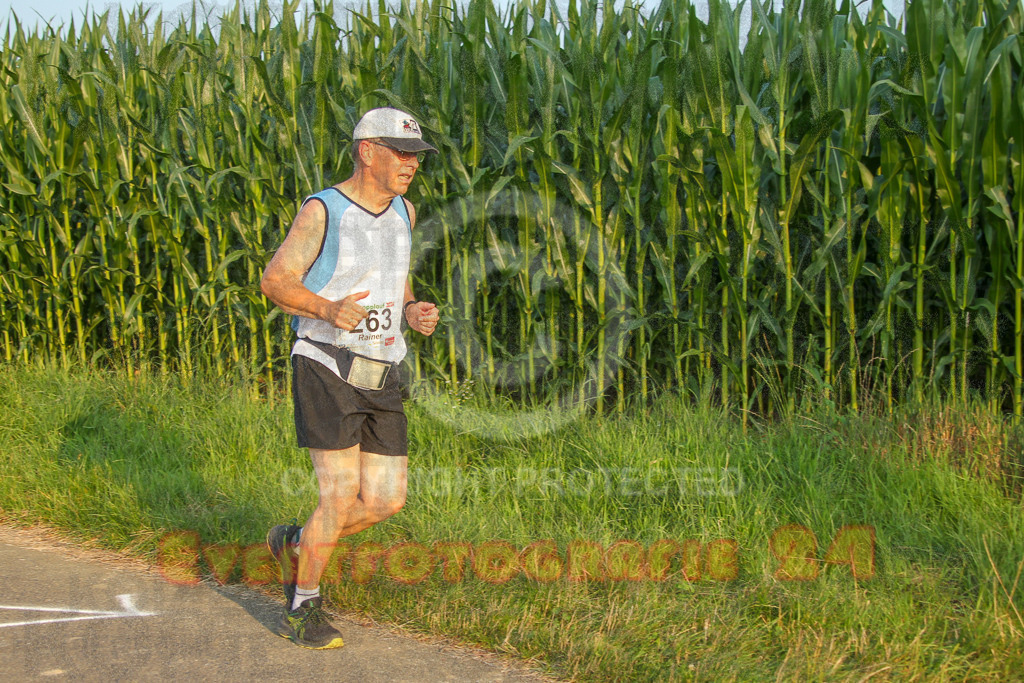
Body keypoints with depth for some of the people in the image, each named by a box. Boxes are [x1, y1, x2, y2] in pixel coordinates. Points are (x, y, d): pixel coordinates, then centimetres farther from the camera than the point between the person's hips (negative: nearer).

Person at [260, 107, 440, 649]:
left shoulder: (402, 212, 9)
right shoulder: (322, 210, -10)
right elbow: (275, 282, -9)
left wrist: (414, 312, 0)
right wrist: (330, 309, -27)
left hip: (378, 378, 6)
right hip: (324, 368, -6)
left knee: (387, 501, 2)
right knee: (342, 498, -11)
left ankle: (295, 544, 28)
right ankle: (301, 611, 9)